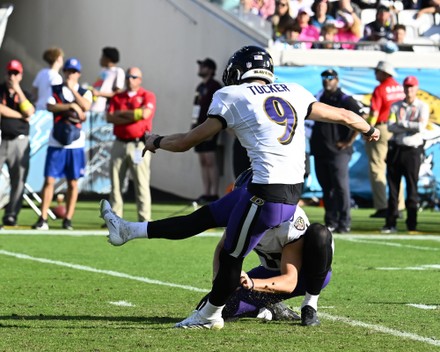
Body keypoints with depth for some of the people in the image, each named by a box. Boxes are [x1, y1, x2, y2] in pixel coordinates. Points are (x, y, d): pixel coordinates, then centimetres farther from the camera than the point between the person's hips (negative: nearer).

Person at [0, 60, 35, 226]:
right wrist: (20, 116, -6)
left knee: (18, 180, -2)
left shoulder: (24, 94, 12)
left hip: (19, 142, 2)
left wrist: (18, 90, -10)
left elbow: (29, 112, -6)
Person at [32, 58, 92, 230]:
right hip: (56, 143, 0)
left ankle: (68, 219, 10)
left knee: (73, 183, 3)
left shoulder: (85, 92, 8)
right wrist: (72, 106, -15)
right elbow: (50, 106, -11)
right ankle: (42, 219, -4)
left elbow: (85, 107, -13)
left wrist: (73, 89, -12)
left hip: (75, 143, 0)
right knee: (49, 180, -5)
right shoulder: (54, 90, 8)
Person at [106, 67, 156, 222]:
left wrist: (121, 113, -3)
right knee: (115, 184, 3)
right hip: (119, 144, 4)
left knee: (142, 184, -5)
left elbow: (145, 113, -14)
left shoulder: (147, 96, 4)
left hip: (139, 145, -4)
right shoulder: (117, 97, 14)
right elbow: (110, 117, 0)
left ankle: (144, 219, -5)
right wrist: (133, 116, -10)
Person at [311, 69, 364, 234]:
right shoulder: (319, 98, 15)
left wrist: (349, 141, -12)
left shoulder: (345, 100, -6)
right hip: (320, 151, 7)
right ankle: (330, 222, 14)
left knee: (341, 187, -9)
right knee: (326, 188, 9)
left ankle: (344, 223, -6)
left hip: (338, 151, -7)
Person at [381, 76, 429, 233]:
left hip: (412, 150, -3)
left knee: (412, 188, -2)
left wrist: (402, 123, -8)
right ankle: (390, 223, 5)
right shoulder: (396, 106, 12)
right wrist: (410, 127, -13)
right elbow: (390, 126, -2)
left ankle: (412, 224, 2)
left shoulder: (422, 107, 3)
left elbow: (421, 126, -13)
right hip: (396, 149, 3)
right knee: (393, 187, 2)